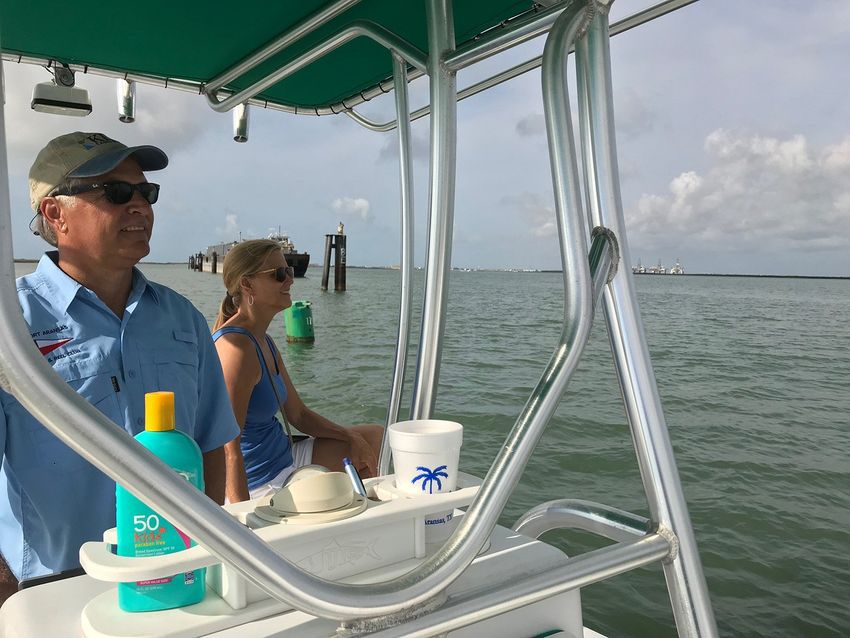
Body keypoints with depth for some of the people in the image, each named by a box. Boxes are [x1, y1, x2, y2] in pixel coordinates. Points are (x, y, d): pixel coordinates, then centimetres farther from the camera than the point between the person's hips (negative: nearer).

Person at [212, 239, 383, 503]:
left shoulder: (264, 342, 8)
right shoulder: (236, 347, -24)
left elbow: (297, 414, 14)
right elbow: (228, 449, -28)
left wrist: (352, 438, 5)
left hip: (286, 459, 10)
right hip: (262, 486, -10)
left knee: (377, 438, 18)